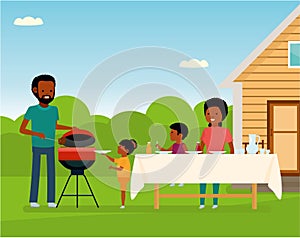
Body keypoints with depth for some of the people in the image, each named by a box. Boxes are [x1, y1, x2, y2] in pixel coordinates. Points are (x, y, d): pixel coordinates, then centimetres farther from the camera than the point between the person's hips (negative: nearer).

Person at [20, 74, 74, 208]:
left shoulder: (54, 110, 2)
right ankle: (33, 201, 9)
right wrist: (37, 134, -23)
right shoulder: (32, 110, -10)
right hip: (37, 147, -4)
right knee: (36, 172, 0)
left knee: (51, 172, 3)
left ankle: (51, 201, 10)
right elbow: (21, 129, -9)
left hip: (50, 147, 4)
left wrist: (71, 128, 14)